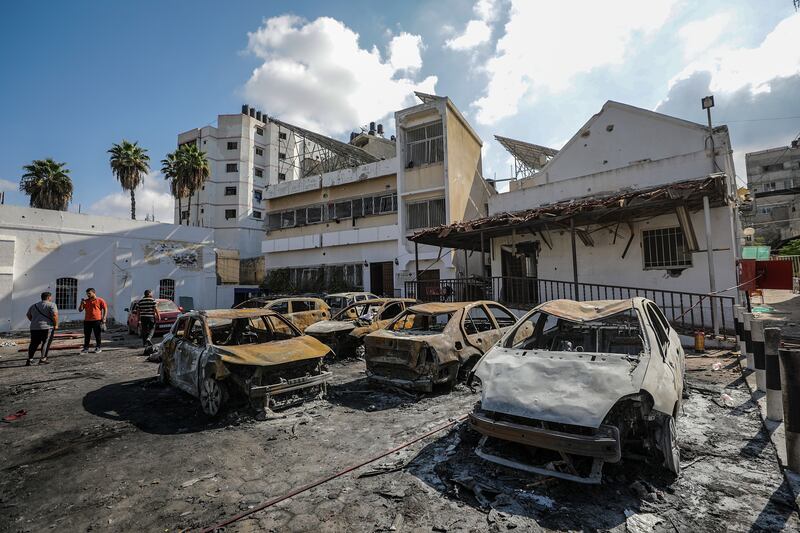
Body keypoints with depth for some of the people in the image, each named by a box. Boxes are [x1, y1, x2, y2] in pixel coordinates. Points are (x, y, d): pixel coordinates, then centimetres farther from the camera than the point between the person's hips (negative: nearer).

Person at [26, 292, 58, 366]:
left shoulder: (34, 305, 17)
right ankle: (42, 359, -2)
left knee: (33, 344, 14)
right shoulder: (51, 305, -6)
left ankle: (29, 359, 11)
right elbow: (55, 315, -17)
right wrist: (56, 325, -7)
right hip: (47, 327, -6)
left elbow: (29, 315, 25)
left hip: (34, 328, 6)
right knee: (46, 343, -1)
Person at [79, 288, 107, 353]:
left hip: (97, 320, -4)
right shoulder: (85, 301, 13)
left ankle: (98, 348, 10)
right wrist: (82, 303, -4)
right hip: (87, 321, 4)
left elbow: (105, 309, 0)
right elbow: (80, 310, 13)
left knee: (97, 335, 2)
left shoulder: (100, 300, 1)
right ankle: (86, 348, 10)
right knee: (87, 335, 5)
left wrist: (104, 318, -7)